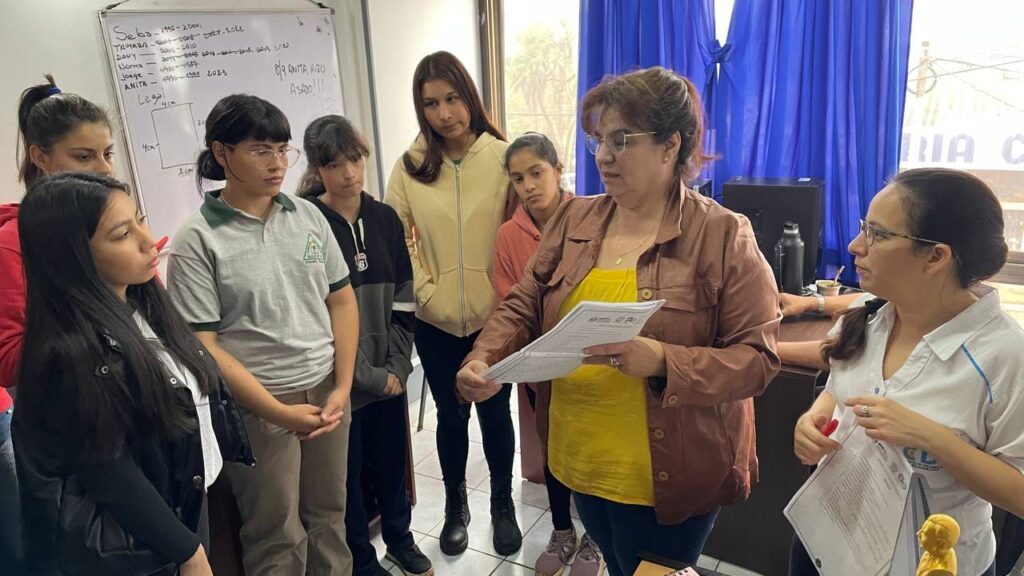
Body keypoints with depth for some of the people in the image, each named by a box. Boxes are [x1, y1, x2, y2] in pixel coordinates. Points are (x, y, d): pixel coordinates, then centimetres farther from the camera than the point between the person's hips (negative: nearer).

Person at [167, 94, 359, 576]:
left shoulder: (308, 215, 3)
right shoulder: (197, 240, -9)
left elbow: (342, 300, 6)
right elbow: (202, 346, -10)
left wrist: (343, 387, -2)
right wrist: (278, 412, -14)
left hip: (326, 390, 4)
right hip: (257, 405, -4)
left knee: (329, 517, 17)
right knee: (279, 537, 11)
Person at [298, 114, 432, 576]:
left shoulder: (385, 217, 3)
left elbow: (403, 300, 5)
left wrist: (397, 365, -4)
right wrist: (367, 375, -13)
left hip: (388, 374, 4)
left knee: (392, 461, 18)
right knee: (348, 473, 12)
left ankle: (400, 538, 43)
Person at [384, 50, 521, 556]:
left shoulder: (502, 156, -8)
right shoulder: (409, 167, -2)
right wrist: (424, 289, -5)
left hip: (494, 316, -1)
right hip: (436, 321, 2)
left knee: (494, 411, 14)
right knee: (451, 415, 16)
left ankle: (502, 503, 37)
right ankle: (455, 505, 39)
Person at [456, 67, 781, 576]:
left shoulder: (724, 236, -13)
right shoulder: (573, 219, 1)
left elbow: (756, 358, -15)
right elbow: (522, 309, 4)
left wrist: (663, 362, -31)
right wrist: (484, 358, -15)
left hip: (668, 477, -5)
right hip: (580, 462, 5)